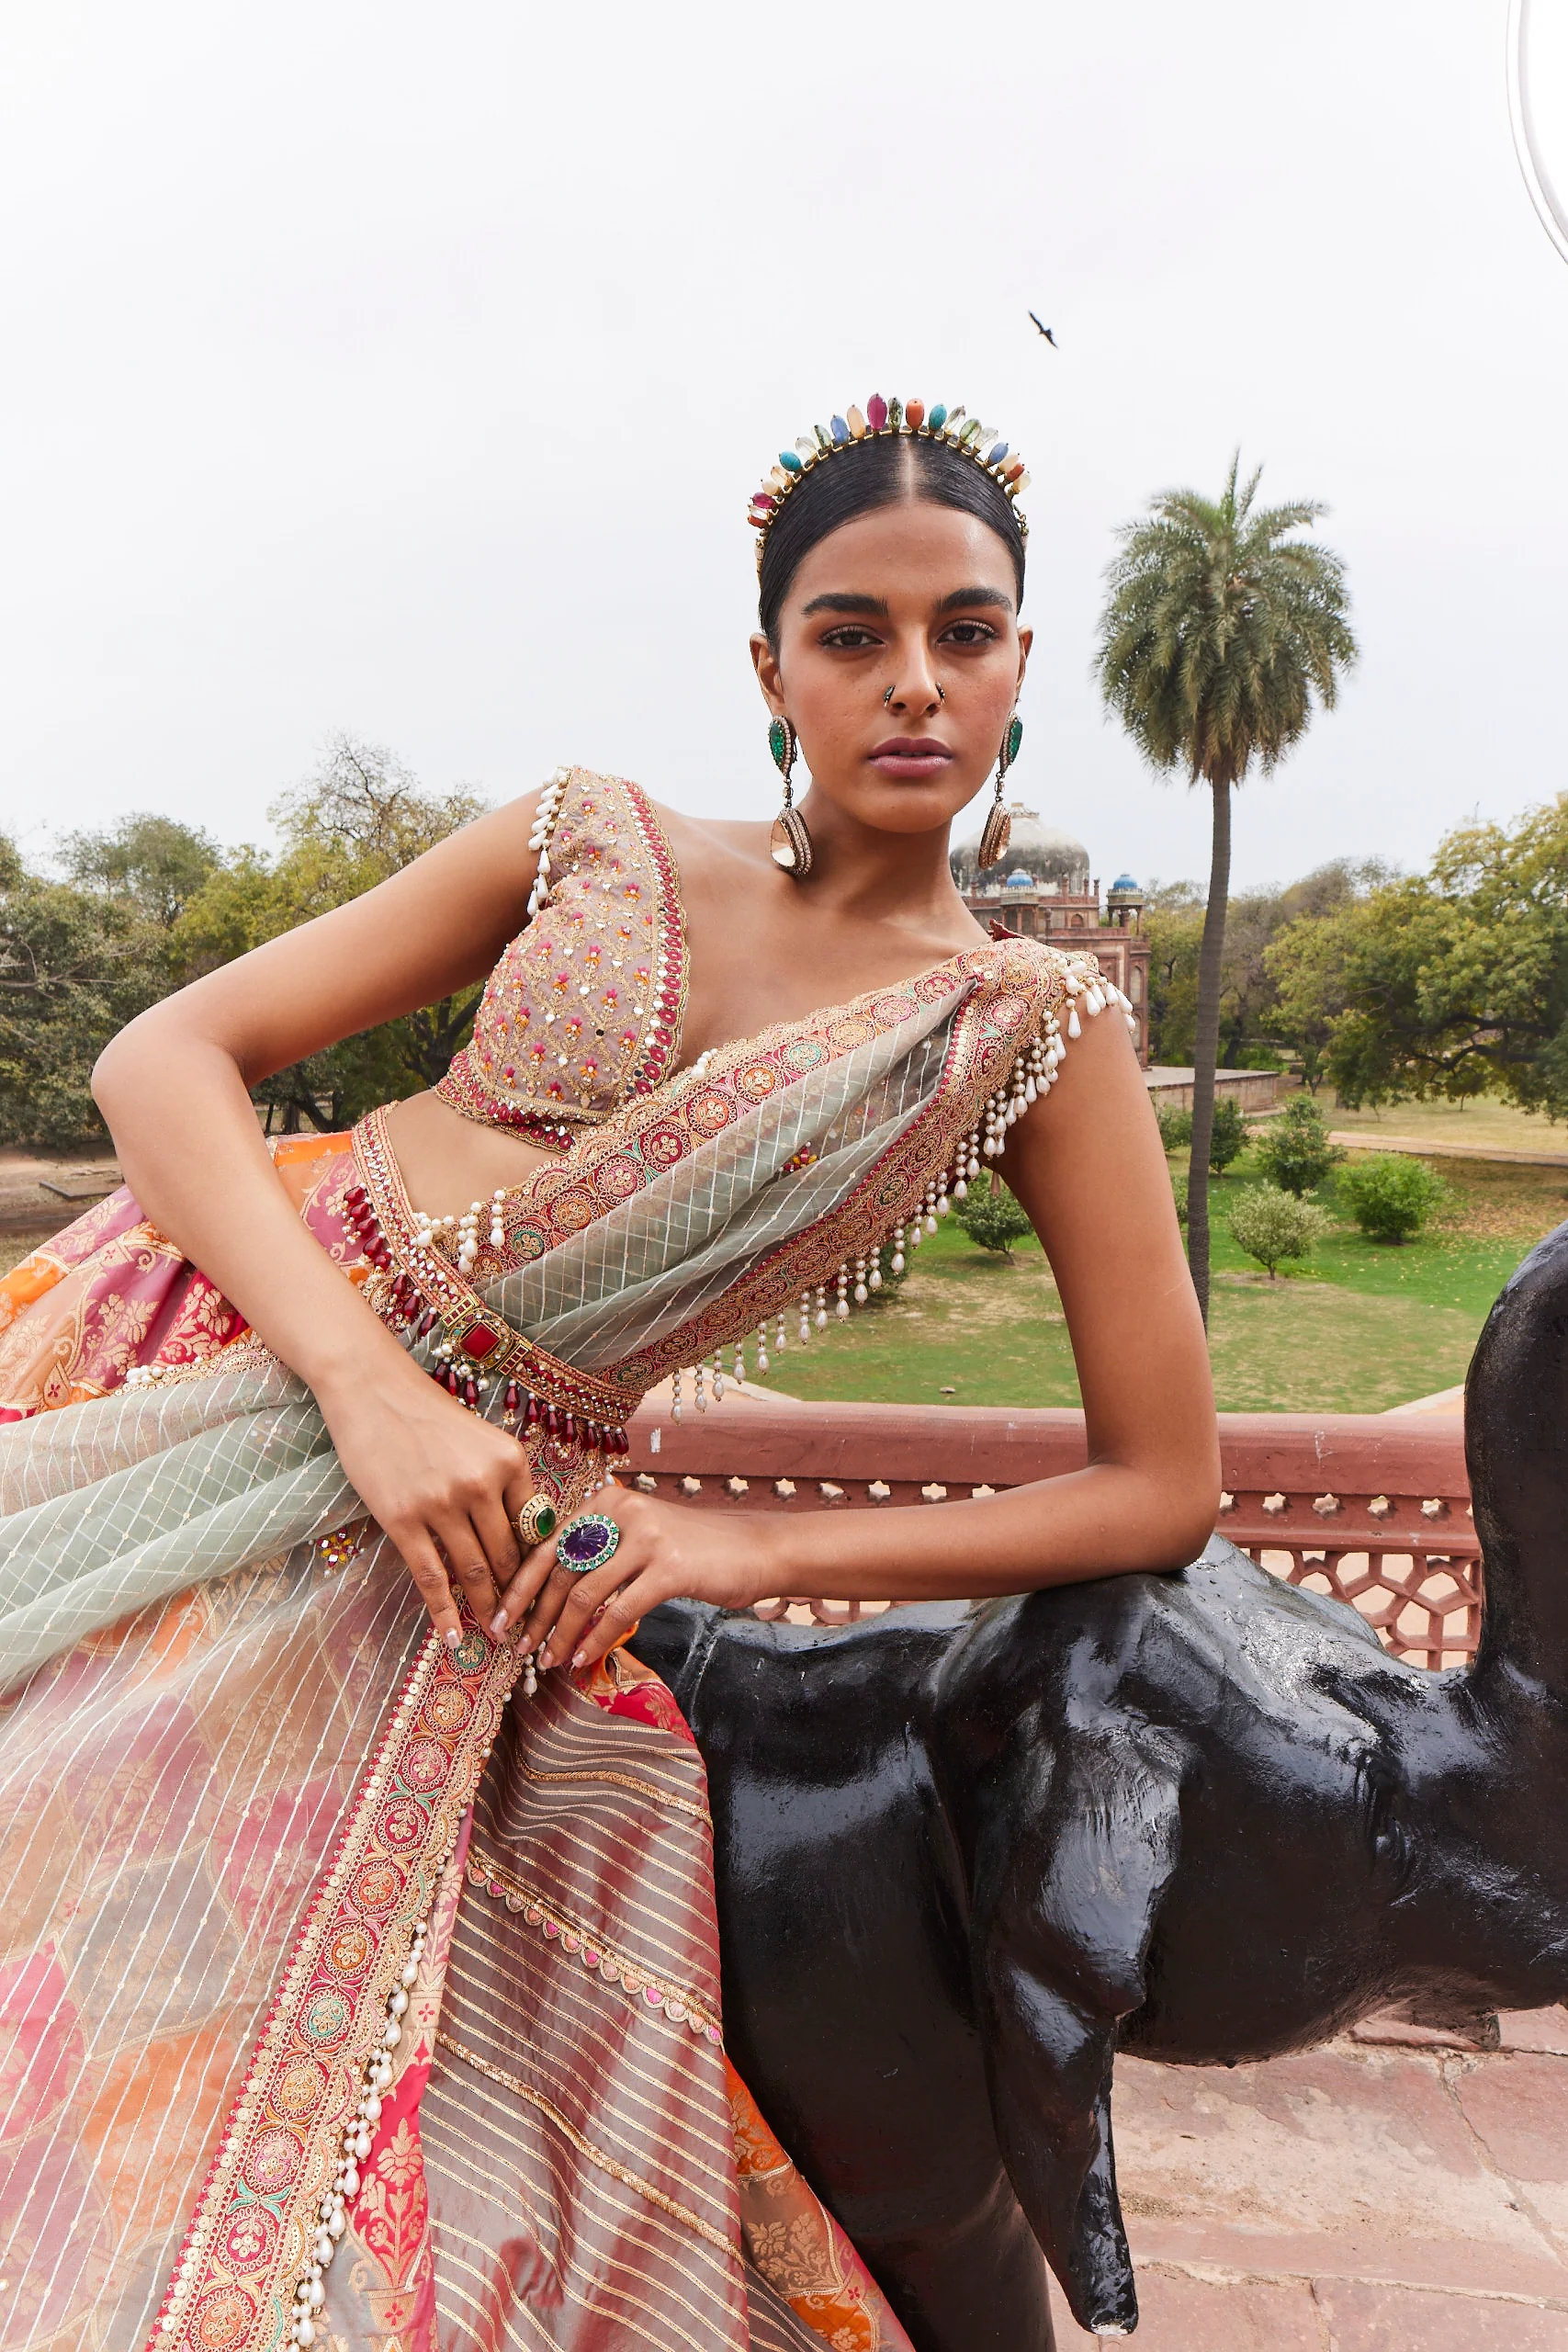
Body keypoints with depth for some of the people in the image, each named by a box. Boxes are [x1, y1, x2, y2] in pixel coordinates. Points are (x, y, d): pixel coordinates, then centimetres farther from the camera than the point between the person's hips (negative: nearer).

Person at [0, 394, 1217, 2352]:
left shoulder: (1037, 1031, -2)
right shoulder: (593, 841, 1)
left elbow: (1160, 1491, -2)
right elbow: (169, 1054, -1)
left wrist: (750, 1550, -9)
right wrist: (368, 1382, -18)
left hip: (487, 1526, -1)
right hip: (208, 1355, 2)